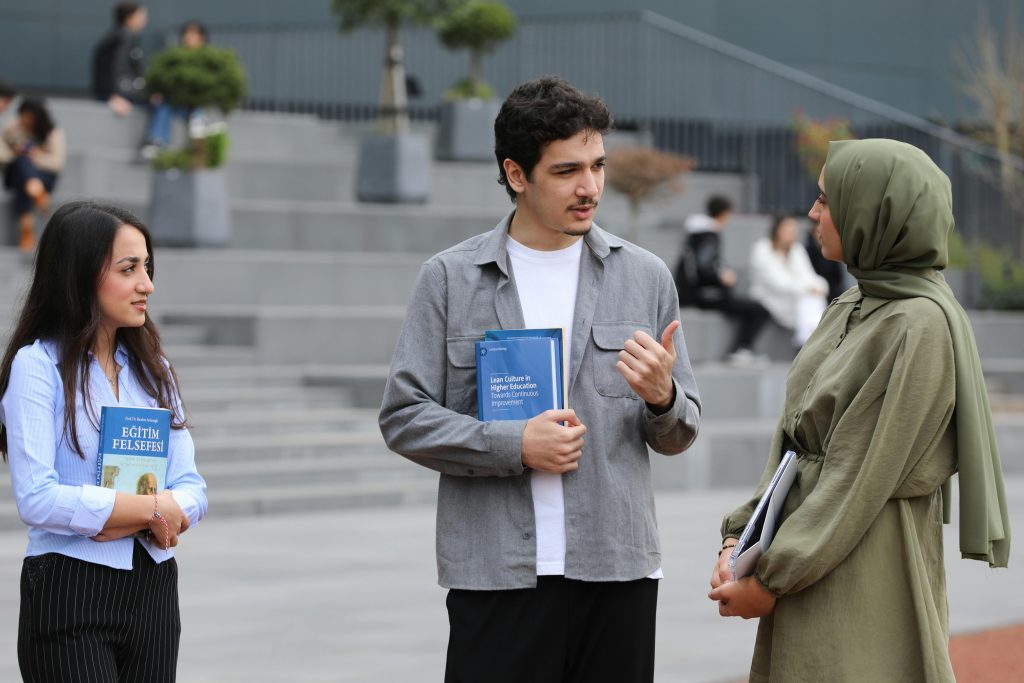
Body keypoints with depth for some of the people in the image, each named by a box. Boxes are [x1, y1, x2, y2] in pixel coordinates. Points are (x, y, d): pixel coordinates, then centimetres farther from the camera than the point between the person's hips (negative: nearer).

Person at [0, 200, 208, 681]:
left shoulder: (151, 367, 13)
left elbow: (191, 489, 6)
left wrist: (132, 523, -14)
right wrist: (151, 508, -10)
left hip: (153, 591, 6)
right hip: (70, 593, -6)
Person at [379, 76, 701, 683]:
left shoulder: (645, 277, 10)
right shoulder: (450, 279, 4)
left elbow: (680, 436, 14)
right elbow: (403, 417, 1)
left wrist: (662, 398, -10)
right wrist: (515, 445, -11)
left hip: (618, 566, 2)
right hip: (496, 576, -2)